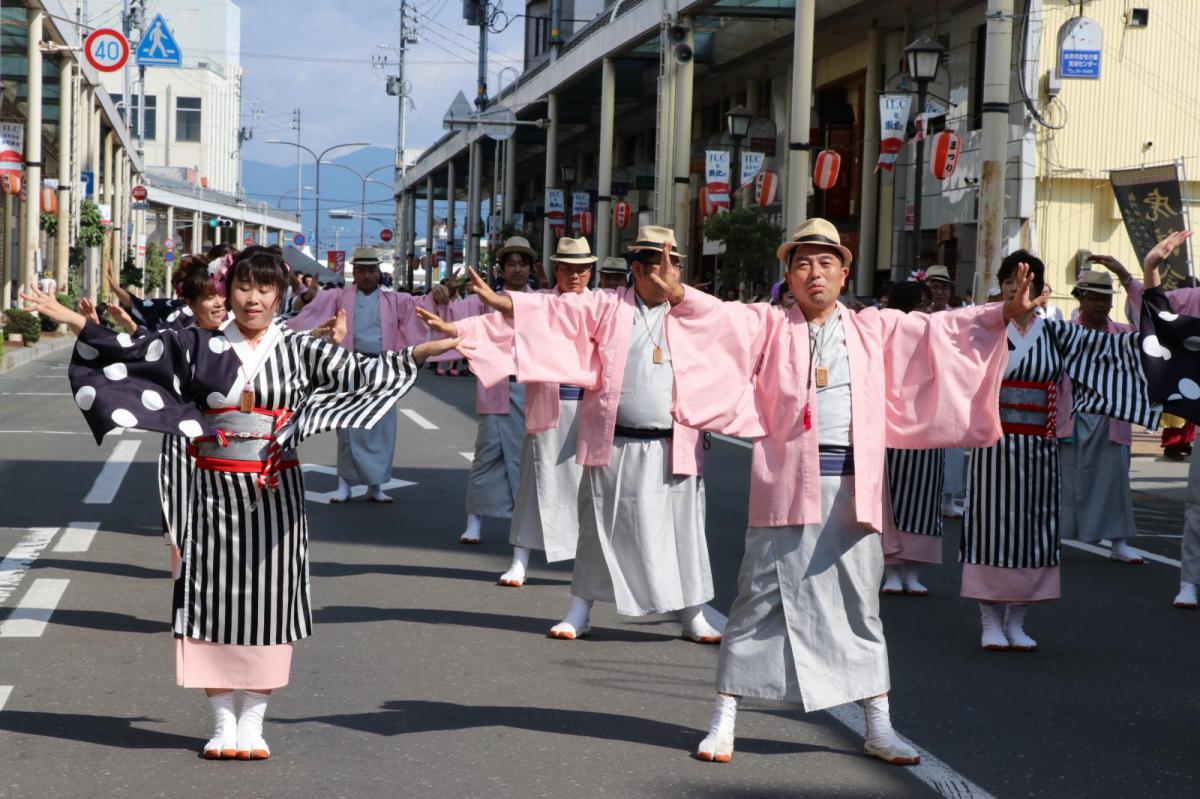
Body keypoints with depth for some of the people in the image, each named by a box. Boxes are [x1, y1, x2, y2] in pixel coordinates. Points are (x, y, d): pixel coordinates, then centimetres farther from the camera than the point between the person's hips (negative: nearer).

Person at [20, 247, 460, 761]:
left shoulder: (299, 349, 4)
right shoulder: (199, 347, 5)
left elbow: (360, 373, -3)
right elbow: (127, 351, 6)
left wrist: (422, 352, -13)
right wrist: (69, 319, 1)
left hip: (276, 492, 0)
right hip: (217, 488, 0)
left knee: (268, 596, 1)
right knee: (215, 596, 0)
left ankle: (252, 723, 10)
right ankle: (222, 724, 10)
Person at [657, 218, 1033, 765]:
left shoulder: (875, 329, 11)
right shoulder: (768, 325, 4)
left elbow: (939, 330, 10)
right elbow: (719, 318, -9)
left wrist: (1003, 313, 3)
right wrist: (678, 296, -25)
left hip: (853, 489, 3)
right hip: (786, 485, -2)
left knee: (860, 607, 10)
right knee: (759, 602, 2)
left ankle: (879, 727, 18)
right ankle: (724, 720, 10)